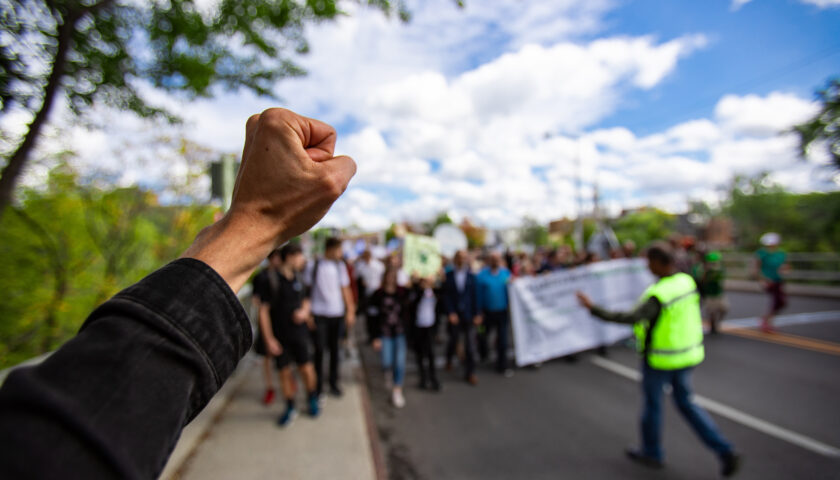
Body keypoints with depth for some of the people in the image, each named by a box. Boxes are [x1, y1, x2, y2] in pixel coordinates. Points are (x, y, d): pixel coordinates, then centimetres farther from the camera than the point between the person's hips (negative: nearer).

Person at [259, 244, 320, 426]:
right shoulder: (272, 279, -11)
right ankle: (290, 408, 28)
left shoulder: (298, 278, 4)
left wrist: (304, 312, -7)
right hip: (279, 335, -3)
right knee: (284, 371, 7)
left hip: (299, 332, 3)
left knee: (306, 368, 1)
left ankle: (312, 399, 29)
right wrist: (269, 339, -11)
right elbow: (263, 310, -10)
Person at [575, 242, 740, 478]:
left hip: (660, 359, -7)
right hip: (688, 355, 7)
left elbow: (630, 318, -38)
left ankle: (651, 453, 34)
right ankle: (725, 452, 20)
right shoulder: (687, 281, -4)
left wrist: (593, 308, -38)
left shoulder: (657, 295, -29)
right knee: (685, 402, 24)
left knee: (652, 404, 14)